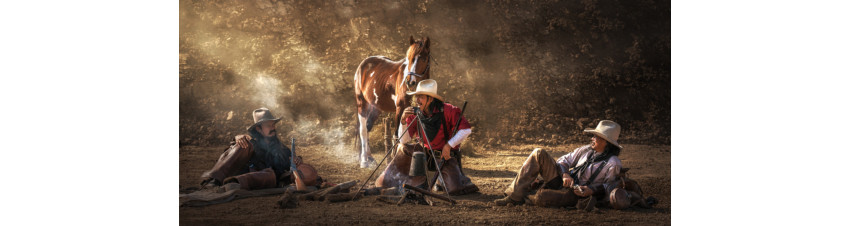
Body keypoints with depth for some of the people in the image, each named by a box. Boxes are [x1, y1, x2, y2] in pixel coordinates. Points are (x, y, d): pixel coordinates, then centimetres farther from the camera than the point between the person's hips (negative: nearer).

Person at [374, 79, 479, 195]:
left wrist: (448, 145, -19)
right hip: (425, 152, 4)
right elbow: (403, 140, -12)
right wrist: (403, 120, -27)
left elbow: (466, 129, -17)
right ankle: (418, 181, 7)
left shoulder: (447, 110, -18)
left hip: (446, 155, -4)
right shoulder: (414, 114, -8)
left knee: (455, 188, -22)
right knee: (403, 149, -17)